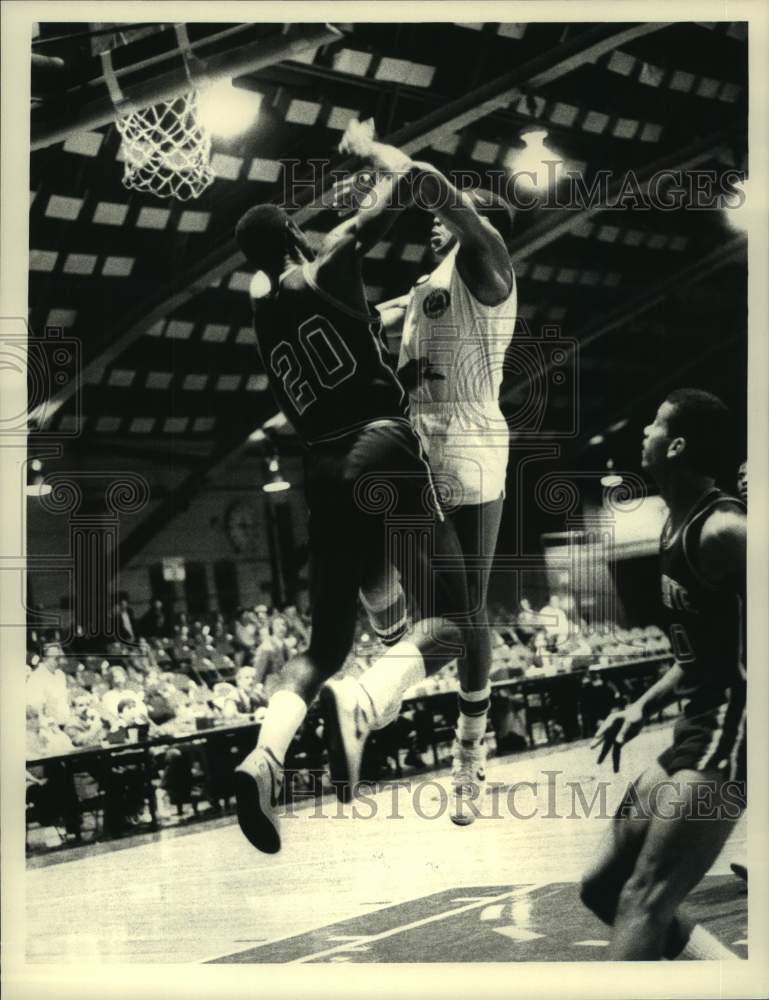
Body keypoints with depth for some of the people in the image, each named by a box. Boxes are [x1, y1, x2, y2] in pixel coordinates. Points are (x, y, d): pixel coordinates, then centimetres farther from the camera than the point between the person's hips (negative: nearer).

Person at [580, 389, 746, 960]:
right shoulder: (679, 528, 14)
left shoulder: (723, 532, -17)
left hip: (729, 739, -10)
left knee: (643, 902, -16)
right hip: (700, 734, 10)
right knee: (604, 887, 14)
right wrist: (645, 706, 16)